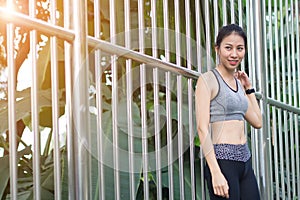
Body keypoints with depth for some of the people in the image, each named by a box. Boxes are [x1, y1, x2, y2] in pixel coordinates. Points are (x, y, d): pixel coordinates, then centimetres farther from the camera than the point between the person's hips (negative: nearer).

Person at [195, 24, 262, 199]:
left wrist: (248, 88, 18)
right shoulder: (208, 80, -6)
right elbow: (202, 128, -14)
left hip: (245, 160, 7)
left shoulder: (238, 82, 16)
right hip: (223, 160, -7)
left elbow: (258, 122, 23)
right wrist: (216, 173, -20)